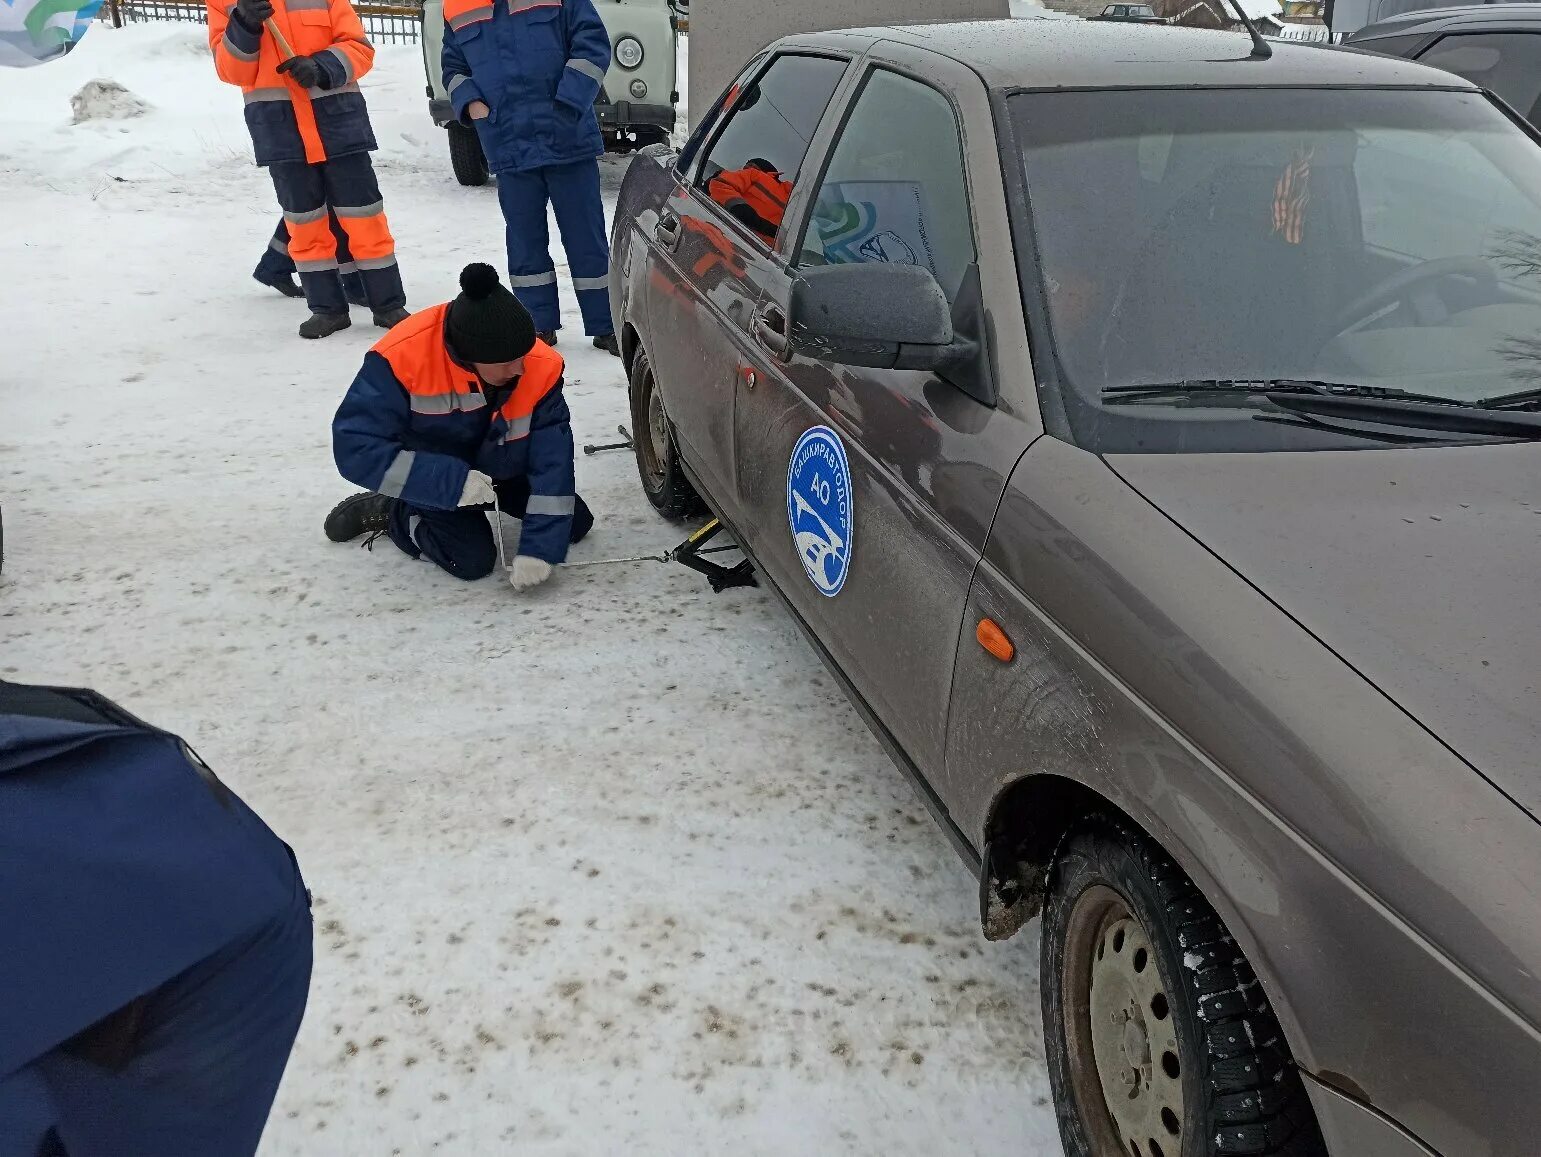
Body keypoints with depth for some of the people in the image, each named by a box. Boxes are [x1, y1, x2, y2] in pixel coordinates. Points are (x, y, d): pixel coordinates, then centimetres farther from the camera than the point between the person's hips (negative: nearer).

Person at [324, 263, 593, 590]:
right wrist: (451, 482, -41)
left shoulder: (539, 367, -28)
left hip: (500, 472, 4)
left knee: (577, 523, 2)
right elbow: (354, 446, -35)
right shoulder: (403, 356, -36)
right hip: (433, 479, -4)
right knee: (475, 560, -20)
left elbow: (553, 459, -25)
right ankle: (393, 513, 6)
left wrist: (539, 548, -33)